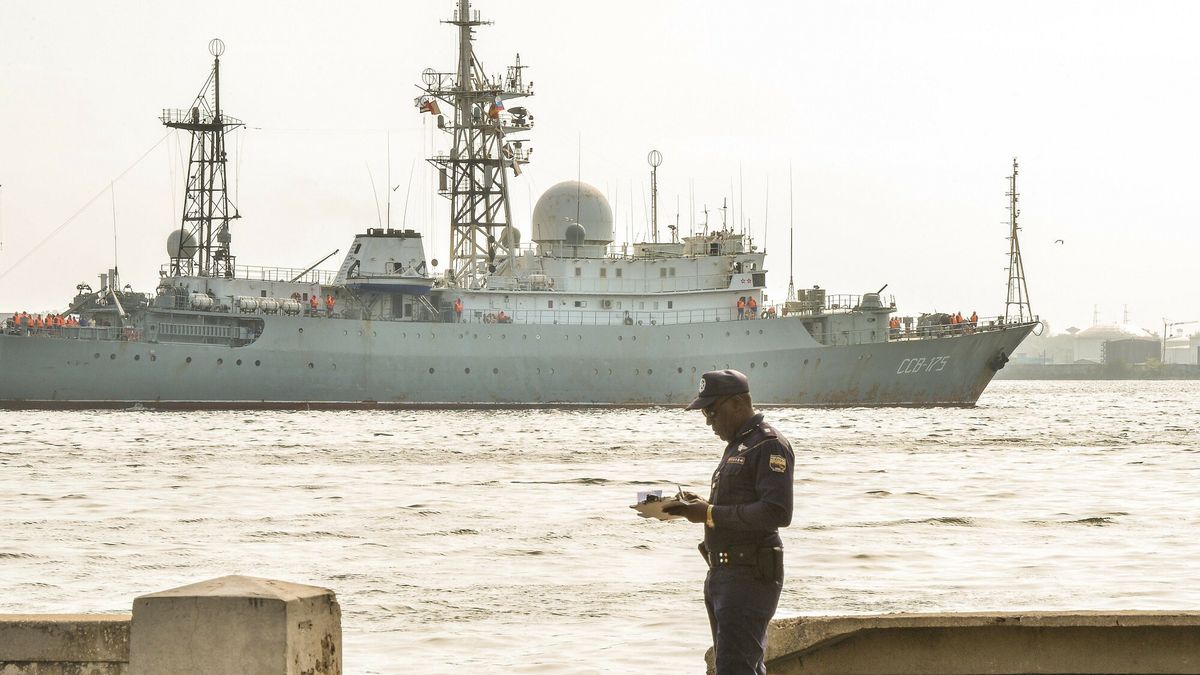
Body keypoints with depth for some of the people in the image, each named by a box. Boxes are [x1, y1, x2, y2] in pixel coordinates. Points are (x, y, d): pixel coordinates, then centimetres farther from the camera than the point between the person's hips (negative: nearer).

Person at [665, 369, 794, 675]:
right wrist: (701, 506, 5)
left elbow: (776, 512, -23)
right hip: (722, 576, 10)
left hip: (750, 577, -10)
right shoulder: (737, 446, 19)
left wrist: (712, 514, -20)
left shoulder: (770, 446, -12)